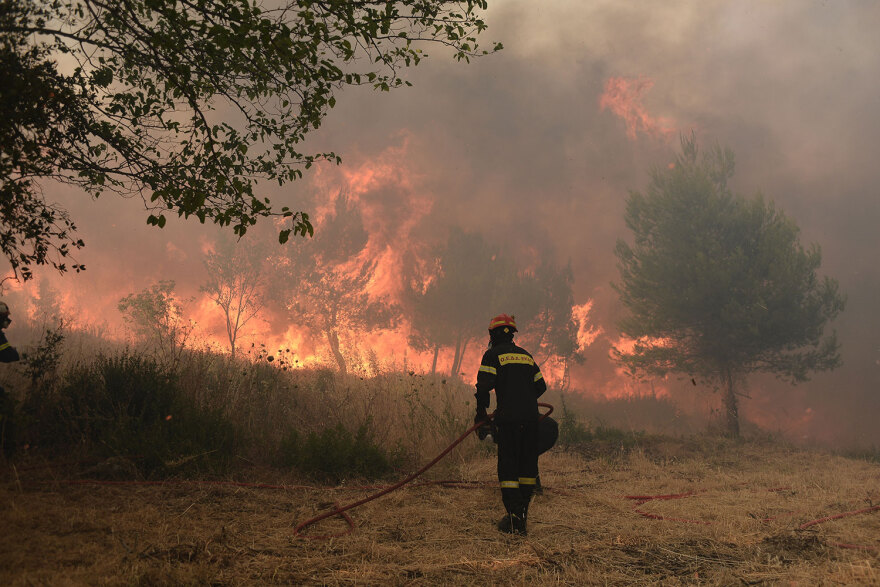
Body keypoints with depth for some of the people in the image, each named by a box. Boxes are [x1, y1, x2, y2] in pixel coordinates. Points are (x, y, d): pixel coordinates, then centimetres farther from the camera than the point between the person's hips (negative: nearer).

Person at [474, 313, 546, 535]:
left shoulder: (493, 355, 0)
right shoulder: (526, 355, 19)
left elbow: (484, 386, -10)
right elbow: (540, 386, 19)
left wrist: (481, 414, 2)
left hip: (508, 419, -5)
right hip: (531, 417, 5)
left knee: (508, 467, -3)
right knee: (528, 465, 12)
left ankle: (515, 519, -9)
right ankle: (522, 513, 17)